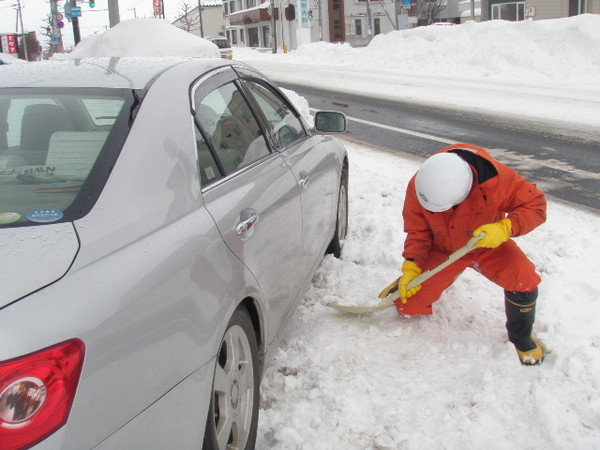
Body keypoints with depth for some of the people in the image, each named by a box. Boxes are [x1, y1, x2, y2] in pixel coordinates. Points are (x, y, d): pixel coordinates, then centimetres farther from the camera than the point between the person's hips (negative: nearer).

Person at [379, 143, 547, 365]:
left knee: (524, 279, -28)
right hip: (442, 250, 1)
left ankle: (521, 338, 1)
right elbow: (417, 231, -13)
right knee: (409, 306, -3)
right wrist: (411, 267, -25)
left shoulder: (497, 179, -36)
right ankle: (406, 285, 38)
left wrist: (505, 228, -41)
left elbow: (536, 204, -24)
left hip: (487, 246, -1)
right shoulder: (417, 186, -27)